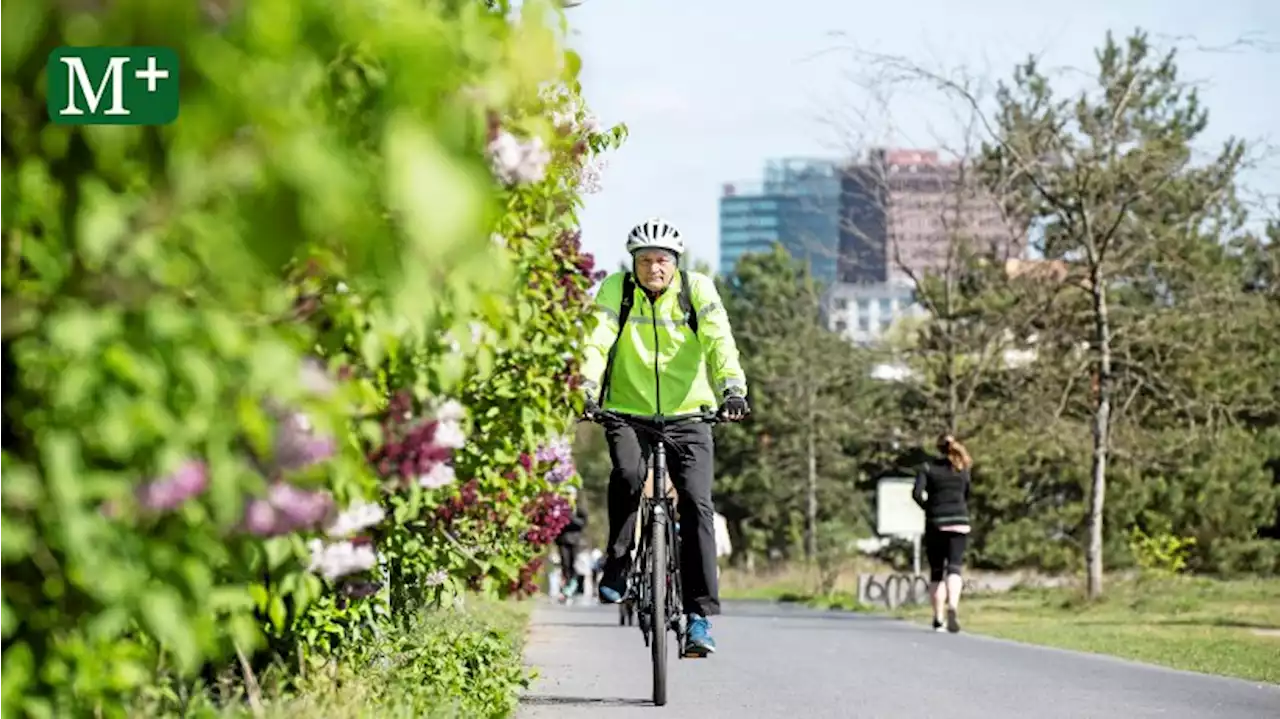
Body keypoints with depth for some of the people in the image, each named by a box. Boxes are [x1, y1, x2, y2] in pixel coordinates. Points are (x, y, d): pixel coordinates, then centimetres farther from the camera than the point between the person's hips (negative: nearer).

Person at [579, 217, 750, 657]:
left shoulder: (697, 290, -4)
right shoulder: (615, 291, -3)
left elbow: (720, 341, -16)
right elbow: (597, 343, -15)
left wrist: (733, 388, -33)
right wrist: (588, 390, -33)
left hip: (687, 415, 0)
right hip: (628, 413, 0)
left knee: (697, 504, -13)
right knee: (627, 473, -31)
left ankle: (699, 616, -10)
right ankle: (617, 564, -10)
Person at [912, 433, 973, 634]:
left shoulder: (928, 467, 1)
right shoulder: (962, 469, 9)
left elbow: (917, 493, -11)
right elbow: (967, 497, 14)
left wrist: (927, 507, 5)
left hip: (936, 524, -1)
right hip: (960, 523, 1)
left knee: (936, 572, 10)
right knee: (954, 567, -9)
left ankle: (938, 618, 9)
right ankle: (953, 605, -36)